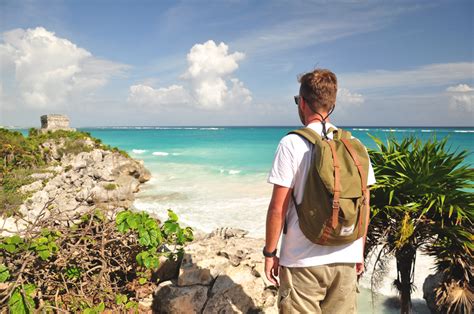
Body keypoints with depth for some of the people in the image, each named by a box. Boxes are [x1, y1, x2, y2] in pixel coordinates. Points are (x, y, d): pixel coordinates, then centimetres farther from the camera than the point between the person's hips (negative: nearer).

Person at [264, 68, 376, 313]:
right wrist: (360, 251, 18)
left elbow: (278, 208, -13)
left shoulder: (292, 143, -12)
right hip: (346, 259, 4)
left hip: (303, 259, -4)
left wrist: (270, 253, -1)